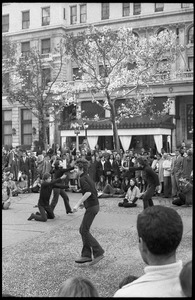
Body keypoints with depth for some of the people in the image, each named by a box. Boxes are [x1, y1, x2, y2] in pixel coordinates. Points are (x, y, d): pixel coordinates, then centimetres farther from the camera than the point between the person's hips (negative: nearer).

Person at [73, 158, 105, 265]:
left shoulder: (83, 179, -13)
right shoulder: (88, 178, 17)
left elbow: (88, 192, -27)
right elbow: (94, 193, 22)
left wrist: (78, 204, -24)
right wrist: (83, 203, 22)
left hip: (91, 207, -10)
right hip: (94, 205, 10)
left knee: (84, 231, -4)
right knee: (83, 230, 12)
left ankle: (98, 252, -1)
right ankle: (86, 255, 14)